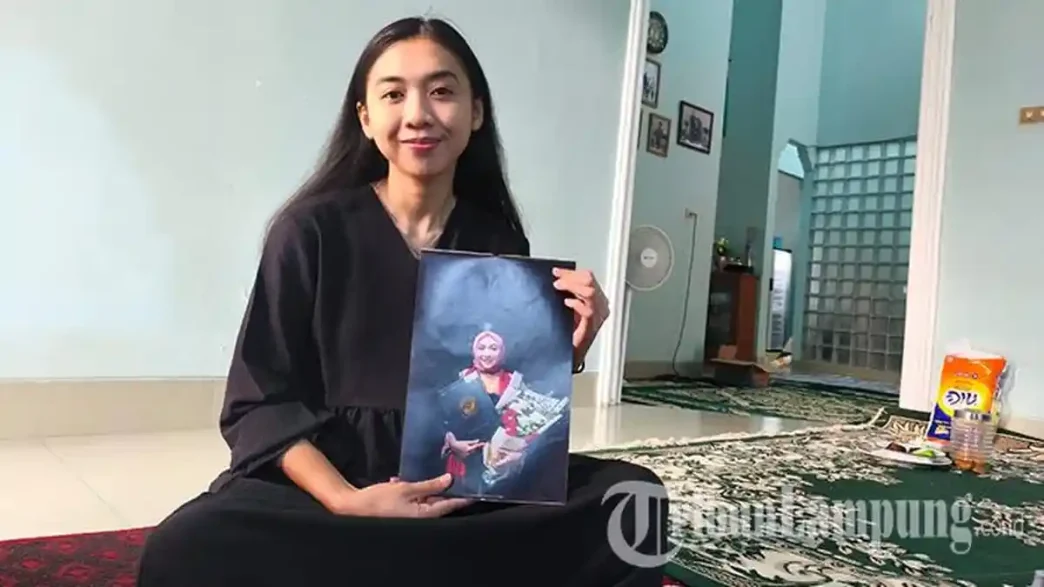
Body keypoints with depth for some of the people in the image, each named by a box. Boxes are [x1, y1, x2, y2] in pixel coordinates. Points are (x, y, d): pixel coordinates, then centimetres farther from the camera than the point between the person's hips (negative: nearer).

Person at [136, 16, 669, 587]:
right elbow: (263, 403, -6)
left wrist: (567, 352, -10)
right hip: (325, 480, -2)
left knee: (634, 501, -19)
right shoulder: (312, 230, -4)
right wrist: (346, 500, -22)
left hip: (471, 486, 3)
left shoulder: (499, 241, 5)